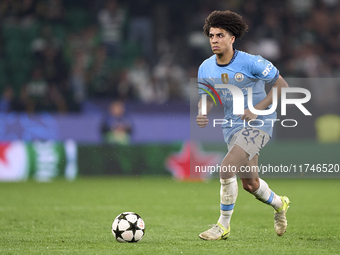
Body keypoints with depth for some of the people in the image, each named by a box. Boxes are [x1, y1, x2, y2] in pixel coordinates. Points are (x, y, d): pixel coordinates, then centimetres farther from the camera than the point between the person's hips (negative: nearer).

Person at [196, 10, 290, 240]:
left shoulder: (250, 62, -18)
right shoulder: (205, 69, -3)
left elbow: (281, 85, -10)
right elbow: (206, 97, 10)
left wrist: (257, 109, -19)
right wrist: (202, 114, -14)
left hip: (258, 123, -6)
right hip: (232, 125, 6)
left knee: (227, 168, -23)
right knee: (249, 183, 13)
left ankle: (223, 226, -9)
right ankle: (279, 204, 46)